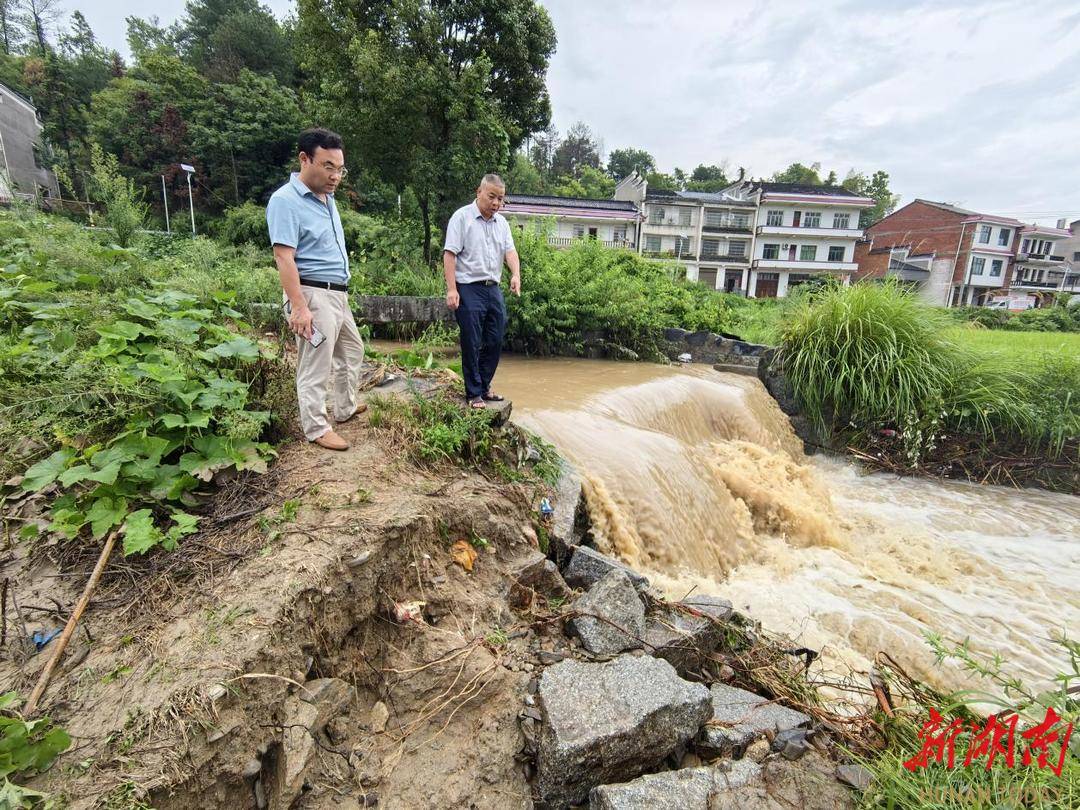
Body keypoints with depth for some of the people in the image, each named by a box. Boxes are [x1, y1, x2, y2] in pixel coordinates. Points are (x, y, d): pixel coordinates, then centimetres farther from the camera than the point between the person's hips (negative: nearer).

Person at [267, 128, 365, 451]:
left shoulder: (328, 198, 13)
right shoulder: (285, 200, -15)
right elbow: (284, 258, -22)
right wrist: (299, 307, -28)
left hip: (337, 294, 10)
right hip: (313, 295, -10)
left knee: (352, 351, 21)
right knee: (315, 366, -2)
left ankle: (345, 408, 36)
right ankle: (316, 428, 11)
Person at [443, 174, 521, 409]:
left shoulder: (502, 222, 15)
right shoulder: (462, 217, -3)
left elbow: (510, 250, 6)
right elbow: (450, 254, -9)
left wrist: (516, 275, -15)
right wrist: (451, 289, -16)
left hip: (494, 289, 6)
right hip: (469, 290, -6)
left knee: (495, 341, 9)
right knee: (471, 344, -1)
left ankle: (484, 386, 25)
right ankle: (474, 394, 9)